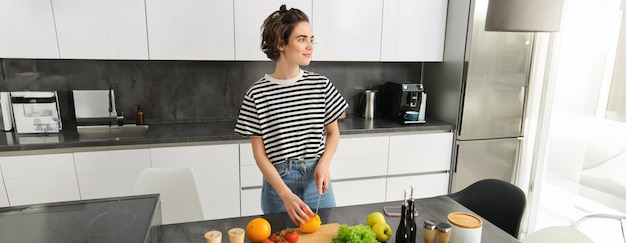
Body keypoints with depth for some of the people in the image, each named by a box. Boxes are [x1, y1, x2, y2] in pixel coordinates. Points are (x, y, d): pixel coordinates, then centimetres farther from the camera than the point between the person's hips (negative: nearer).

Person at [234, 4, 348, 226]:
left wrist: (324, 163, -11)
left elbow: (333, 133, 7)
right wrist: (285, 194, -18)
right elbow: (259, 153, -9)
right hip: (278, 181, -2)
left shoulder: (321, 85, -4)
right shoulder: (258, 93, -11)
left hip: (316, 178, 3)